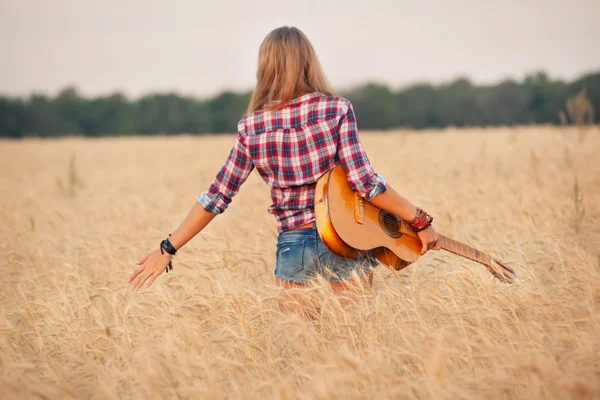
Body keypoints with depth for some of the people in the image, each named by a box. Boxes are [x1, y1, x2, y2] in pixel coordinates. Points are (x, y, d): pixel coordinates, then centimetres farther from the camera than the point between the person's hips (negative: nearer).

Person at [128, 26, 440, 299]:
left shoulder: (251, 128, -2)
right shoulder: (337, 110, -8)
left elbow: (218, 196, -2)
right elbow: (362, 180, -15)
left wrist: (167, 249, 5)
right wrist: (420, 221, -8)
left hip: (292, 246, 1)